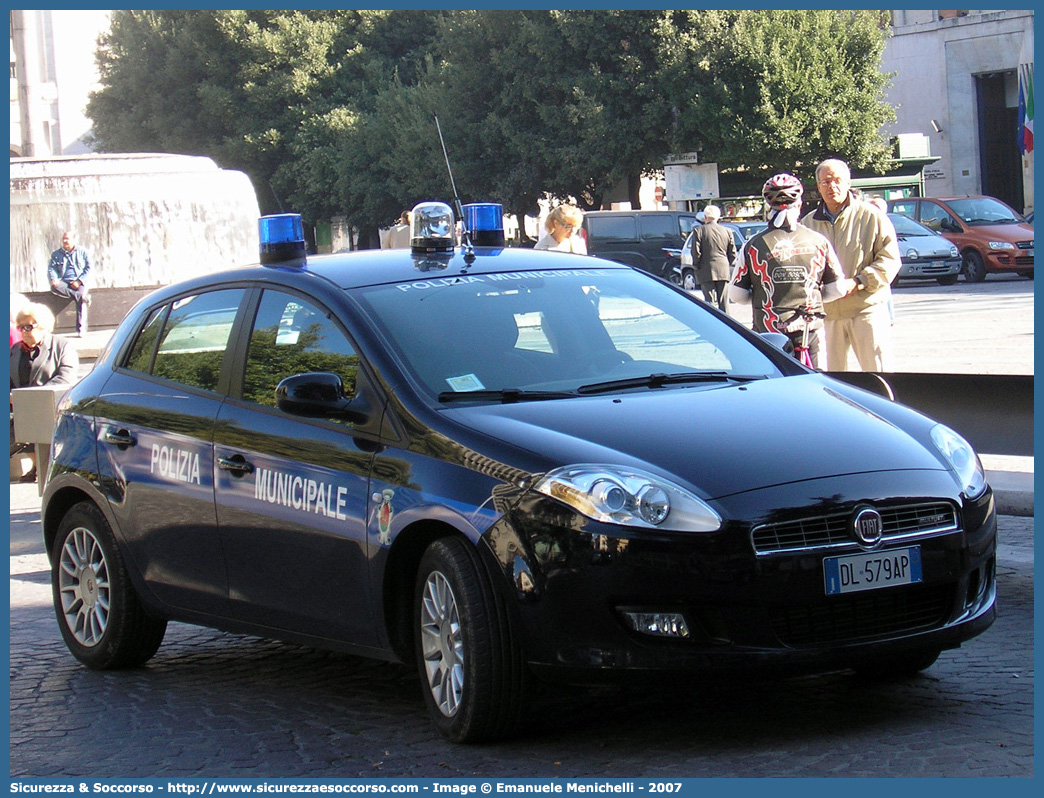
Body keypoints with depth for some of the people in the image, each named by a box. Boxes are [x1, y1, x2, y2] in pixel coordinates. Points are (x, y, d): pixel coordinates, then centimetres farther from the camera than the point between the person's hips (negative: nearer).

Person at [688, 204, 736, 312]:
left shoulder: (698, 231, -5)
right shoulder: (727, 231, 7)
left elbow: (696, 252, -11)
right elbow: (733, 254, 6)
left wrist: (696, 266, 4)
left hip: (706, 271, -4)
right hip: (723, 271, 4)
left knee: (711, 302, -5)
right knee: (723, 303, 9)